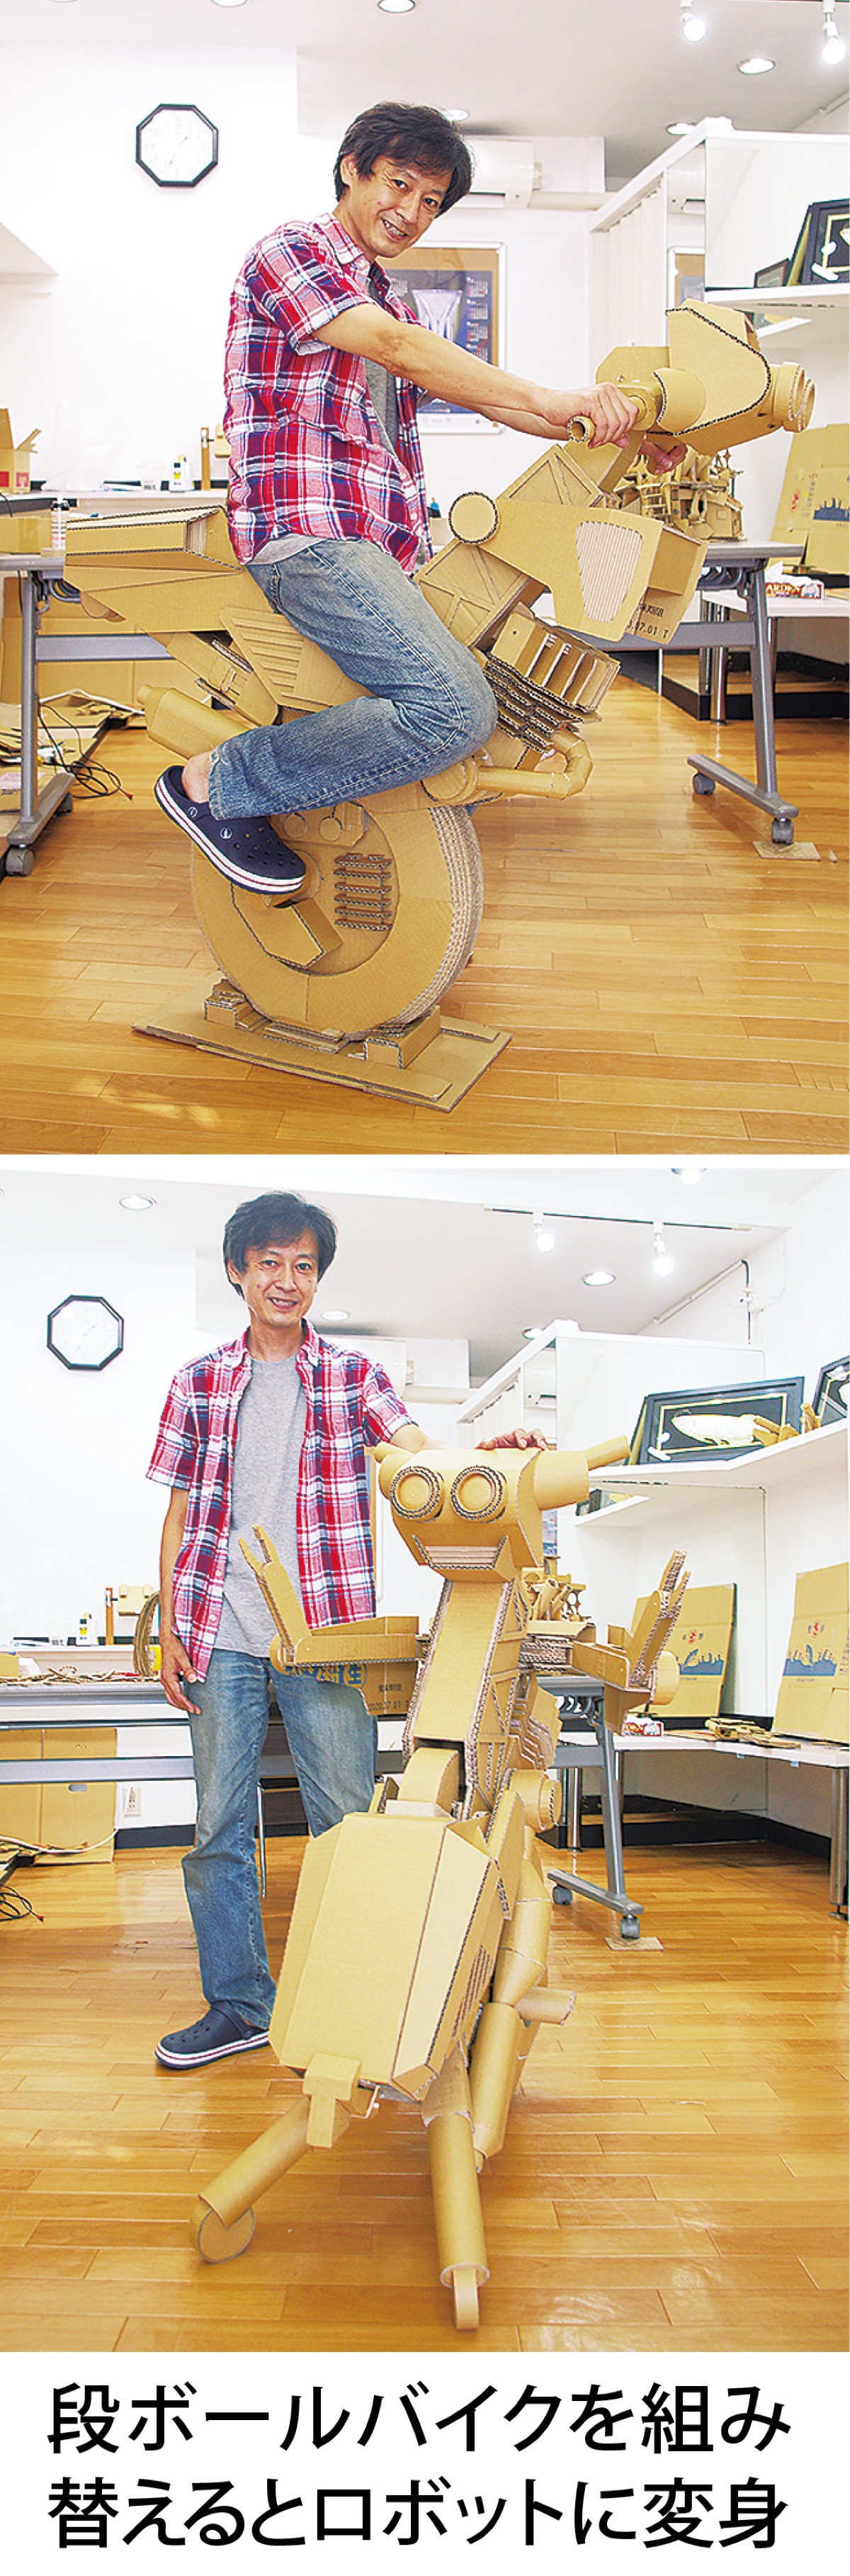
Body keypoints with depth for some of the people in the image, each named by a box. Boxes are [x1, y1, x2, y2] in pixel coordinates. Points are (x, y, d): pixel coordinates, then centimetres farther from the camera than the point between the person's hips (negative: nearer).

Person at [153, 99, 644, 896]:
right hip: (309, 532, -10)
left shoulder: (389, 300, 29)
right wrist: (551, 402, -24)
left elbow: (469, 389, 25)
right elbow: (395, 348, -15)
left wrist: (602, 431, 11)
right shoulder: (291, 250, 0)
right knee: (455, 712, -24)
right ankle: (218, 783, -14)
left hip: (381, 546, 10)